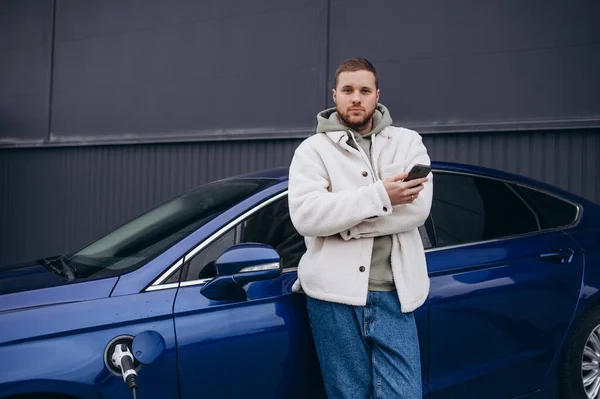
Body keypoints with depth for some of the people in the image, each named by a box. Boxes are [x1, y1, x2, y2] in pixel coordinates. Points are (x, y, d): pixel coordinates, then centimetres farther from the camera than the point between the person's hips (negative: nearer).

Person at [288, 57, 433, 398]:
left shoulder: (408, 143, 9)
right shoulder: (313, 149, 3)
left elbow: (417, 207, -7)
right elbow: (305, 216, -13)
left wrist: (341, 223, -12)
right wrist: (380, 196, -18)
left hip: (393, 295, 2)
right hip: (335, 294, -1)